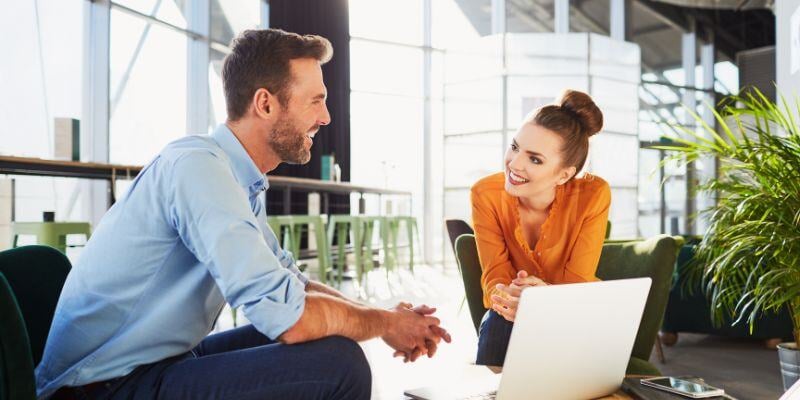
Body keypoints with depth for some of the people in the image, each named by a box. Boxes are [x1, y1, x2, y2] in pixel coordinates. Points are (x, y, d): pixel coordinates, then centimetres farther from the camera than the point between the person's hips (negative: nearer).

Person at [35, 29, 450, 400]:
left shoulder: (244, 183, 6)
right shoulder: (198, 165, -22)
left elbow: (291, 280, 13)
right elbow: (286, 316, -28)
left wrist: (385, 317, 1)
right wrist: (384, 324, -10)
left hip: (158, 362, 9)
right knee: (339, 363, -20)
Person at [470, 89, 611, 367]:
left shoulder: (593, 195, -21)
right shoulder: (486, 194, -17)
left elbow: (576, 284, -19)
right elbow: (495, 276, -17)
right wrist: (509, 297, -41)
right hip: (511, 318, 2)